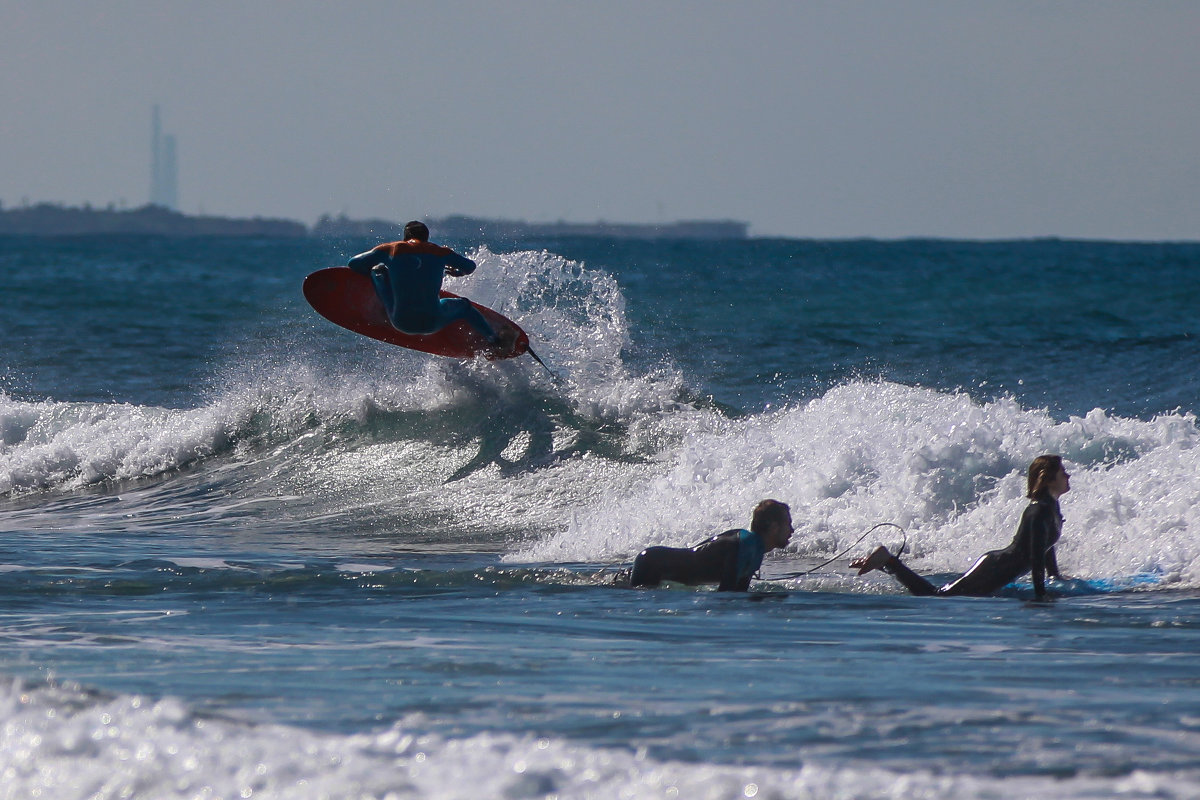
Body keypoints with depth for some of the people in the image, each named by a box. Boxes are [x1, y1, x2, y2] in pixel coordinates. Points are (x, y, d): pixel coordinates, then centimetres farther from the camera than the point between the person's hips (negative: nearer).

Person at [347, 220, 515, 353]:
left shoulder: (391, 249, 1)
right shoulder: (440, 252, 4)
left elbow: (353, 263, 9)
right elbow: (470, 266, 22)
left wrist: (370, 273, 30)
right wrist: (457, 272, 45)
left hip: (401, 323, 0)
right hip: (432, 323, 0)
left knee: (379, 269, 19)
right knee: (463, 305, 34)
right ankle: (495, 340, 40)